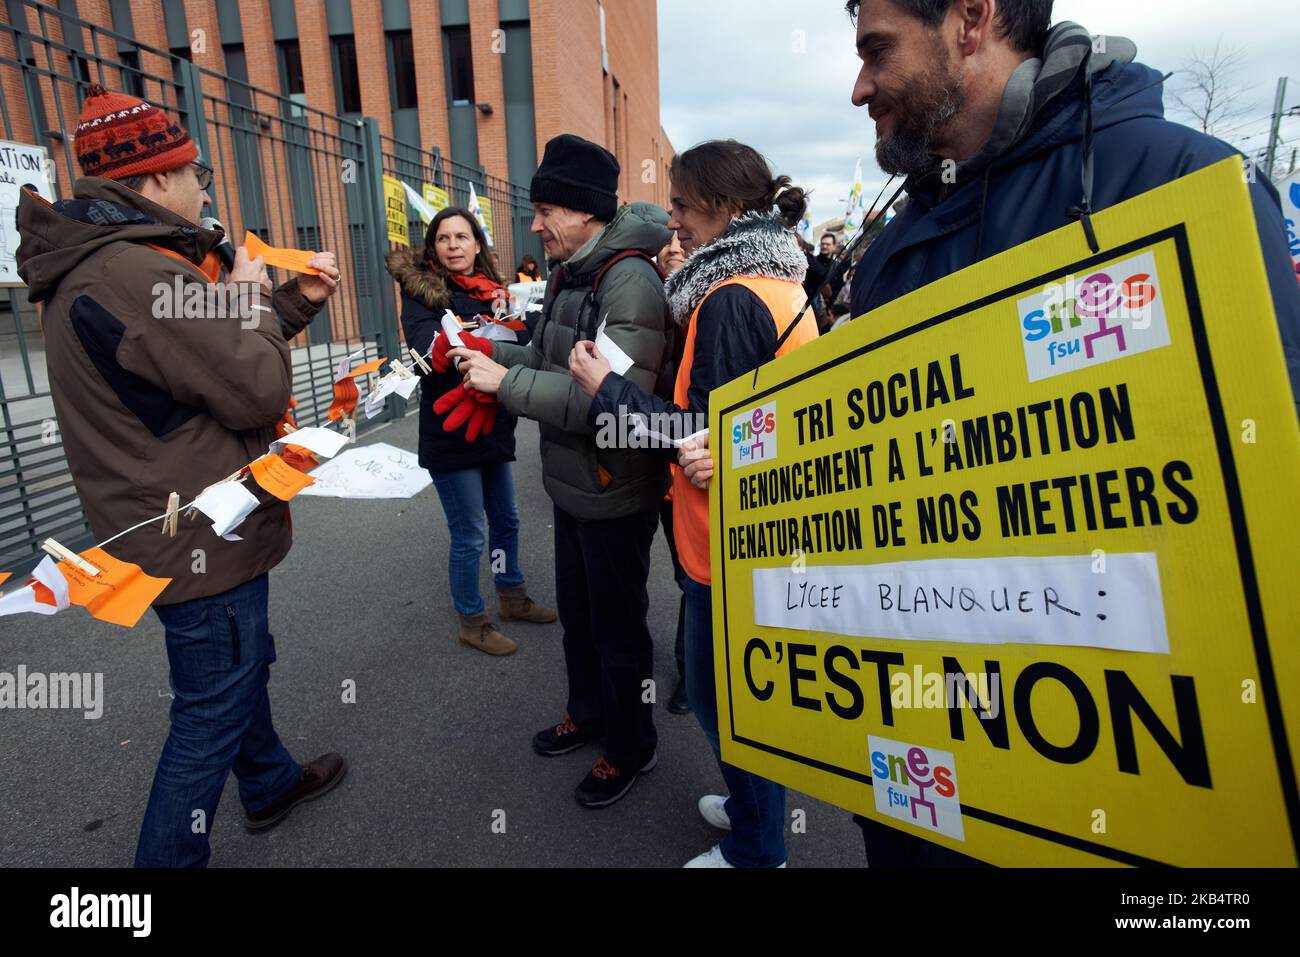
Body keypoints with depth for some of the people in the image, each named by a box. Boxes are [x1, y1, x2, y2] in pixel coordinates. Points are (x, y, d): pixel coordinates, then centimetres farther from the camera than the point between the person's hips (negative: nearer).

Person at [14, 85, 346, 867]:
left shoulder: (102, 263, 9)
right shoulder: (141, 275, -26)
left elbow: (219, 353, 14)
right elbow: (260, 389, -23)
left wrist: (296, 300, 10)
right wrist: (248, 299, -7)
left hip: (174, 528, 11)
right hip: (202, 538, -11)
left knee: (242, 665, 27)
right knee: (213, 710, 5)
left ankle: (271, 783, 48)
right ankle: (170, 858, 23)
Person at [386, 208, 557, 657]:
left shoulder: (491, 291, 12)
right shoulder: (421, 291, -5)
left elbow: (519, 339, 3)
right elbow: (428, 349, -22)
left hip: (493, 427, 6)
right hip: (450, 434, -6)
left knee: (506, 520, 19)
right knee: (469, 536, 2)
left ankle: (512, 597, 38)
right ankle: (472, 622, 20)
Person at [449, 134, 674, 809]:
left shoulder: (631, 281, -22)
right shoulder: (568, 272, 9)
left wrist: (507, 382, -26)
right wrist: (490, 352, 1)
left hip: (615, 493, -9)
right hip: (571, 483, 9)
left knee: (618, 628, 9)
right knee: (576, 613, 24)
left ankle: (631, 747, 32)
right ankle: (586, 712, 47)